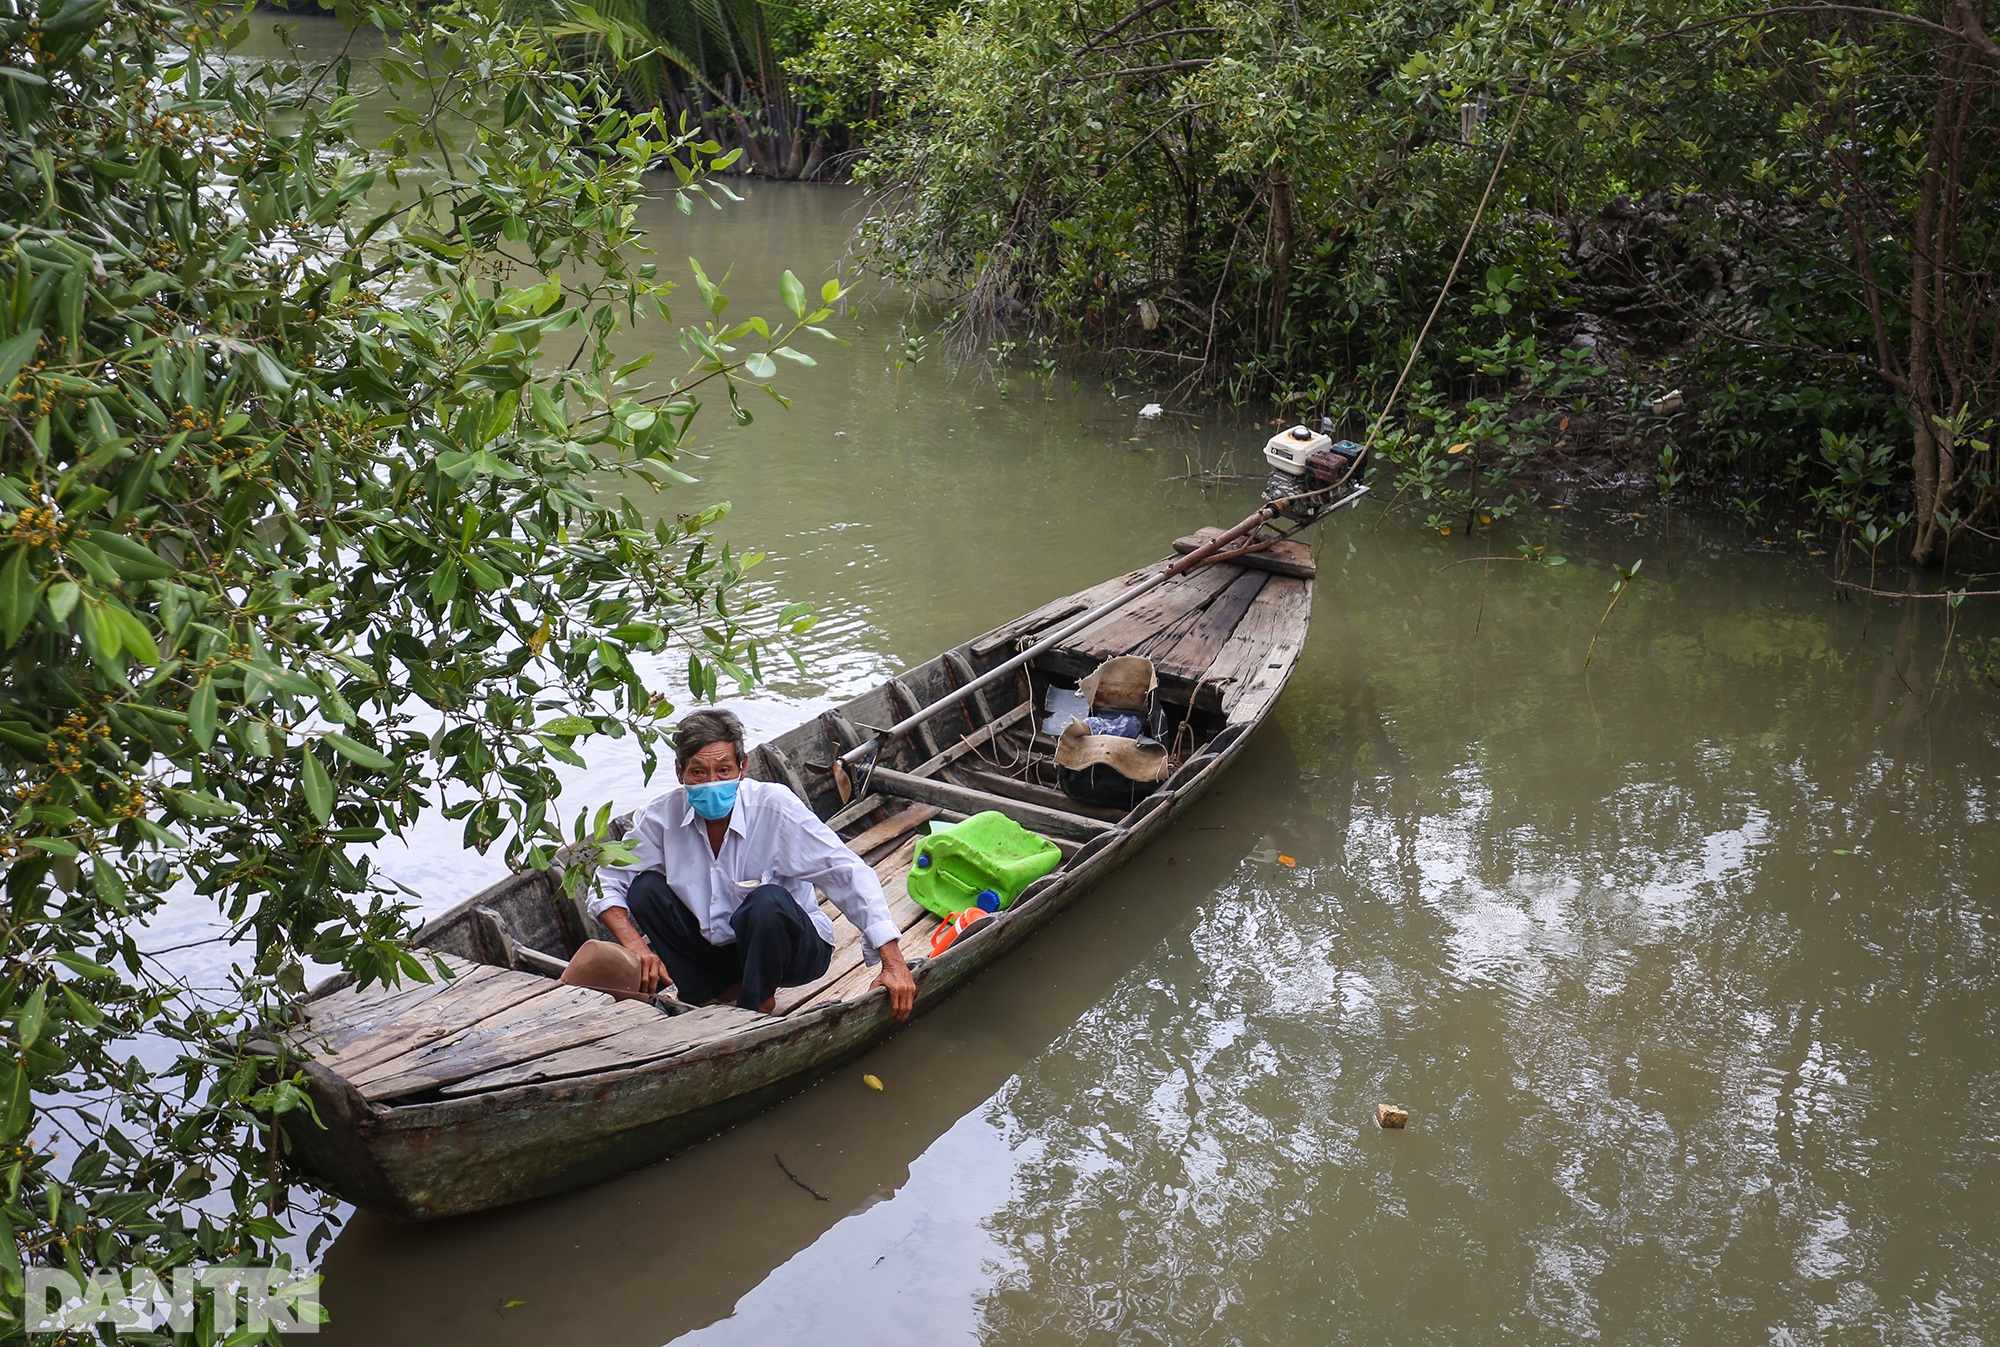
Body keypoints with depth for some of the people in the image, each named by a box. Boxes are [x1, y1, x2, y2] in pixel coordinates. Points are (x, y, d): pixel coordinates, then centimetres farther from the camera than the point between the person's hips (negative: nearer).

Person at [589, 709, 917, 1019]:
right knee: (645, 888, -15)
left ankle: (755, 1004, -8)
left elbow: (851, 875, -25)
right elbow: (606, 885, -3)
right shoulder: (662, 817, -13)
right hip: (714, 948, 4)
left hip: (793, 947, -3)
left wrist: (893, 963, -31)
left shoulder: (774, 807, -23)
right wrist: (635, 945, -22)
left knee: (768, 900, -34)